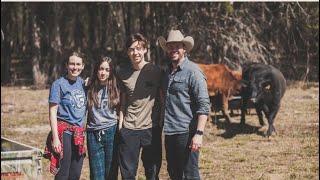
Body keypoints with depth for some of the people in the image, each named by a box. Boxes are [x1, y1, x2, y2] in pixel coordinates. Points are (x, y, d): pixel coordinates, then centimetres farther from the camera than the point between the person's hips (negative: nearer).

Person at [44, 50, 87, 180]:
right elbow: (53, 112, -10)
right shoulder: (59, 84, -7)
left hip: (79, 133, 6)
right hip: (64, 132, -6)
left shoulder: (82, 83, 11)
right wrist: (55, 138, -17)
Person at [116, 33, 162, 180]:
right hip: (129, 129, 2)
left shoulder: (155, 71, -2)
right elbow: (123, 102, 12)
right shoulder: (123, 72, 6)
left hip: (151, 129, -2)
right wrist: (120, 124, 4)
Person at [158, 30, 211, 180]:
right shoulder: (167, 72, 14)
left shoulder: (193, 72, -10)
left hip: (186, 133, -8)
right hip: (169, 133, 8)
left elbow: (204, 105, -15)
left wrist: (199, 133, -22)